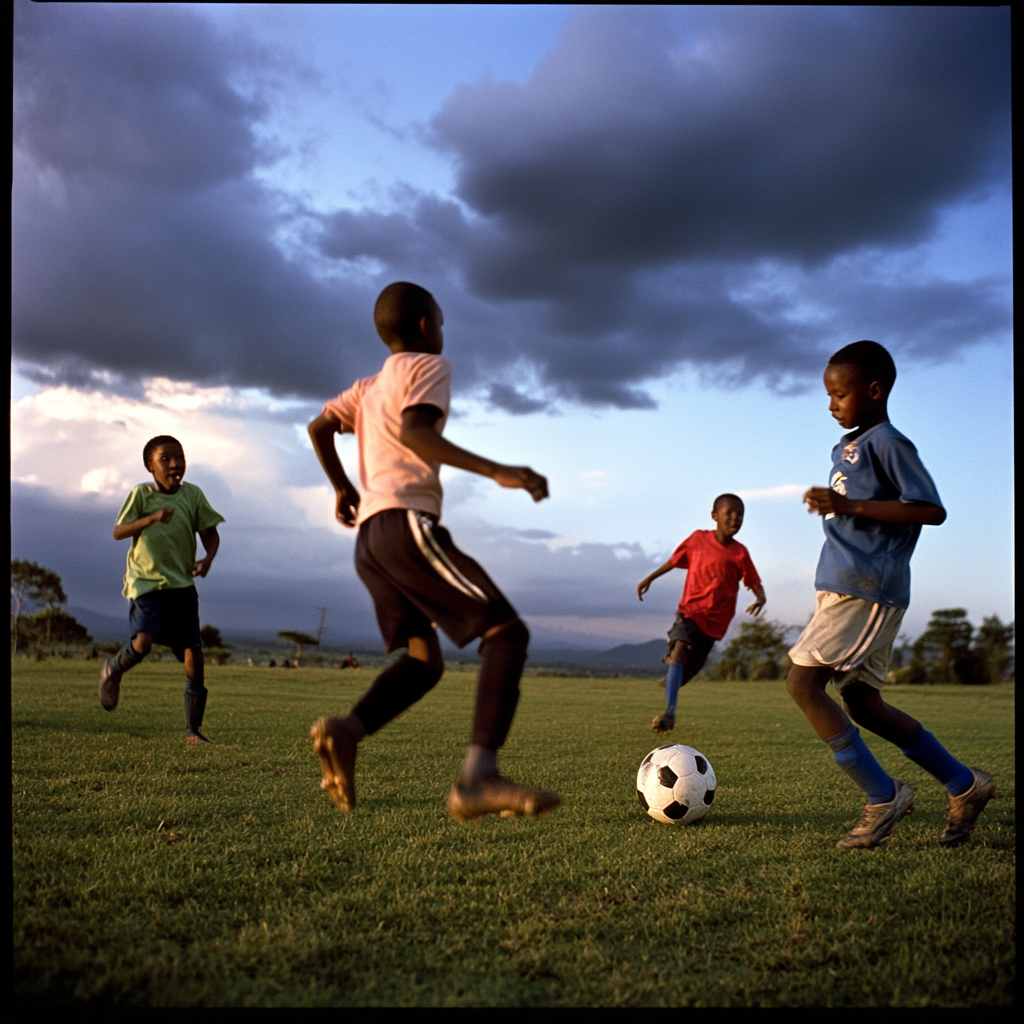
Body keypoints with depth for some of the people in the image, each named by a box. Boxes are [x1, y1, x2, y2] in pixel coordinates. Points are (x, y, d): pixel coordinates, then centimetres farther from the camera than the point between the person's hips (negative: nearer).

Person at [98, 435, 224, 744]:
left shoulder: (193, 495, 3)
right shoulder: (141, 494, -3)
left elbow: (210, 532, 9)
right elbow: (118, 532, -8)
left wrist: (208, 558, -12)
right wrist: (152, 517, -24)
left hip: (182, 584, 3)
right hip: (146, 582, -3)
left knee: (194, 655, -4)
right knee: (143, 641, -25)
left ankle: (193, 731, 7)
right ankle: (112, 672, 12)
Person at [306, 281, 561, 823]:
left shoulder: (368, 386, 26)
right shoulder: (429, 366, 2)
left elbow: (318, 427, 27)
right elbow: (413, 431, -15)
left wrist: (342, 486, 39)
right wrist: (496, 471, -21)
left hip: (369, 535, 9)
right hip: (406, 521, -9)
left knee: (423, 660, 10)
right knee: (506, 632, -13)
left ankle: (347, 729, -18)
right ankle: (477, 777, -28)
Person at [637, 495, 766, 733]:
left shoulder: (739, 553, -3)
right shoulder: (698, 539, -1)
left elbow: (754, 583, -1)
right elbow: (674, 561, 14)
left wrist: (760, 598, -22)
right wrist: (649, 578, 10)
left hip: (715, 619, 1)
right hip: (690, 609, -1)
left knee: (689, 668, 4)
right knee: (680, 649, -26)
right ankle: (670, 711, -34)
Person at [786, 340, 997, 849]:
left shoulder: (886, 441, -9)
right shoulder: (846, 448, 19)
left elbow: (932, 510, -17)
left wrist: (849, 505, -21)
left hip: (866, 590, -10)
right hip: (842, 587, 10)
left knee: (802, 684, -13)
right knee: (863, 705, 11)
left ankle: (883, 796, -5)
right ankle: (964, 784, 20)